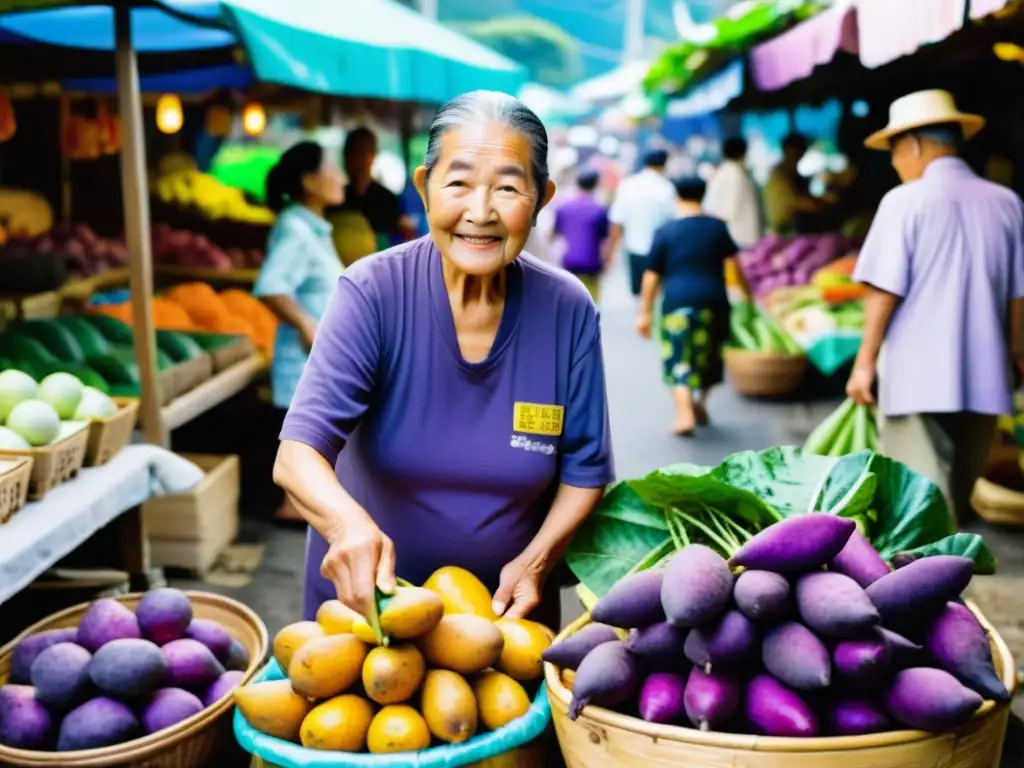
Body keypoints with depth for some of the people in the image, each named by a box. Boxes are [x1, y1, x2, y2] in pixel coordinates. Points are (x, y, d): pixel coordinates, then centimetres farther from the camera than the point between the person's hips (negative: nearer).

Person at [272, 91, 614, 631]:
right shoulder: (373, 292, -19)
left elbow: (584, 470, -5)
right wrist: (348, 523, -46)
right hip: (364, 596, -1)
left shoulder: (568, 310, -13)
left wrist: (536, 561, -21)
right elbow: (297, 453, -27)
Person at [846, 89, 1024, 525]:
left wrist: (865, 361, -4)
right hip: (984, 376, 5)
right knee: (957, 495, 17)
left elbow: (885, 292, -11)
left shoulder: (905, 200, -8)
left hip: (918, 377, -5)